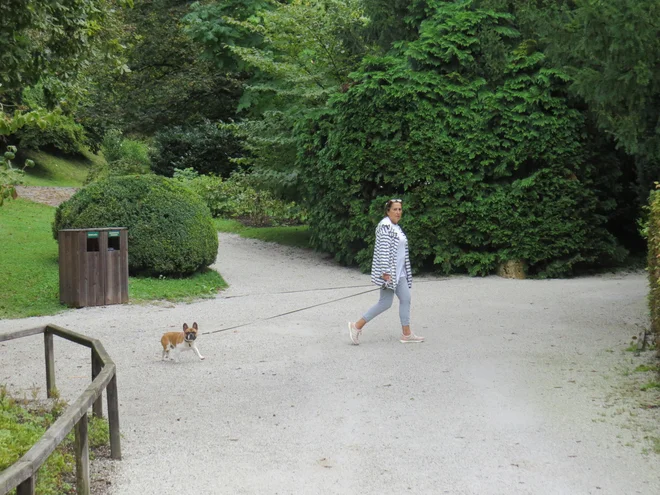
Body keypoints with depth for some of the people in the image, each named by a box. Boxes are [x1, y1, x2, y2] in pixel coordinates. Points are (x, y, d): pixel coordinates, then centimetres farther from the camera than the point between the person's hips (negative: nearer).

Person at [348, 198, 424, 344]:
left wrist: (406, 271, 24)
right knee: (385, 303, -6)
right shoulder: (385, 226, -15)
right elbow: (383, 250, -22)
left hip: (399, 272, 10)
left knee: (405, 299, 8)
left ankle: (406, 334, 13)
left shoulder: (396, 227, 15)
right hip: (389, 272, -10)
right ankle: (357, 326, 1)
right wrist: (386, 272, -26)